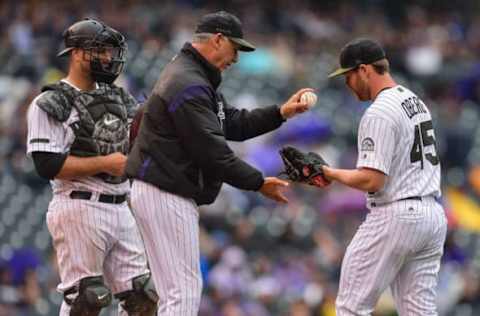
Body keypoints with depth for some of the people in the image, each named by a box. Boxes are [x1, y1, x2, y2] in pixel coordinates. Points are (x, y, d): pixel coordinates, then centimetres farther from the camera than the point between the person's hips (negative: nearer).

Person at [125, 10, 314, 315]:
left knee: (180, 291, 12)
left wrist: (280, 113, 8)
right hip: (165, 195, -11)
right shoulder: (189, 86, -19)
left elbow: (233, 124, 20)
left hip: (174, 195, 11)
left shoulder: (195, 78, 17)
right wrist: (259, 183, -13)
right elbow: (213, 152, -21)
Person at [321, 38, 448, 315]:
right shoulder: (417, 102, 16)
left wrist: (334, 174, -6)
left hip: (395, 217, -9)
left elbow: (371, 180, -21)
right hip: (434, 216, 9)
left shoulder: (379, 113, -14)